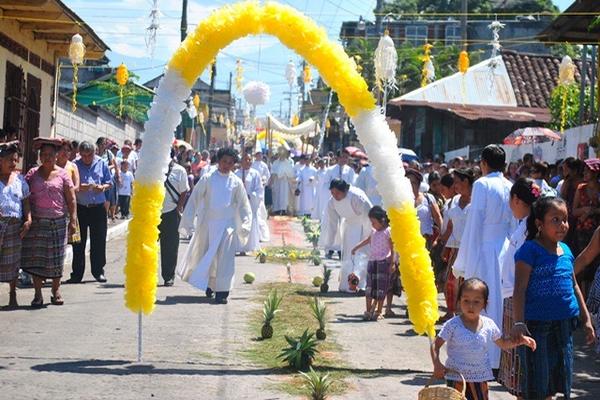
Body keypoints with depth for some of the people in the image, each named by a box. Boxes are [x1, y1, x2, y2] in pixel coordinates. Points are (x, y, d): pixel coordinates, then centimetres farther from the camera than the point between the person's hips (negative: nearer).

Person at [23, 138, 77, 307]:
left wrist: (73, 220, -5)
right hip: (36, 222, 1)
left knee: (56, 258, 4)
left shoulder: (62, 174, 4)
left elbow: (71, 199, 2)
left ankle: (56, 291, 18)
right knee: (36, 257, -1)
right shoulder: (32, 174, 6)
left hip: (58, 222, -1)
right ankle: (38, 294, 6)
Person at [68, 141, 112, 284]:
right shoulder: (75, 165, -1)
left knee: (98, 241, 4)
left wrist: (102, 187, -11)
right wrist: (79, 187, -20)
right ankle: (77, 274, 11)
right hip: (80, 208, -1)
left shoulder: (101, 163, 4)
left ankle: (98, 271, 16)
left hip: (98, 208, 1)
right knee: (78, 242, 4)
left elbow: (109, 182, 9)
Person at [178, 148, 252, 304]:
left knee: (225, 257, -6)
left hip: (228, 225, 0)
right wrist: (188, 221, 0)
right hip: (207, 223, 0)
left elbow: (243, 204, 11)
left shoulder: (236, 182, 3)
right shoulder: (207, 179, 0)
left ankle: (221, 291, -2)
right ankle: (208, 284, 32)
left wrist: (245, 224, 3)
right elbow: (194, 199, 3)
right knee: (205, 256, 10)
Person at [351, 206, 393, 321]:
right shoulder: (374, 231, 12)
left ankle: (378, 312, 6)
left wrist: (392, 263, -13)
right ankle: (368, 311, 11)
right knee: (370, 287, 6)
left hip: (383, 262, -6)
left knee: (381, 288, -1)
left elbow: (392, 249, -9)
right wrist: (356, 248, 40)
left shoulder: (388, 231, -8)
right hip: (372, 261, 7)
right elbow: (367, 240, 30)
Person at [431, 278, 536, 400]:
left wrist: (521, 340, 2)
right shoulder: (453, 325, -11)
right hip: (457, 377, -3)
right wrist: (437, 364, -23)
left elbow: (503, 343, 16)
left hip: (480, 378, 3)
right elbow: (435, 345, -7)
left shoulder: (489, 325, 0)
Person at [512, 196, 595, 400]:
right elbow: (520, 289, -15)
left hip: (564, 324, 7)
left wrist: (586, 319, 18)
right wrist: (518, 323, -23)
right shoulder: (529, 250, -10)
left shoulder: (566, 250, 11)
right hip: (536, 324, -7)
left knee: (555, 382, 14)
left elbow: (574, 286, 20)